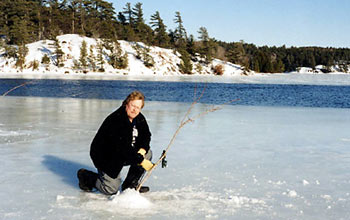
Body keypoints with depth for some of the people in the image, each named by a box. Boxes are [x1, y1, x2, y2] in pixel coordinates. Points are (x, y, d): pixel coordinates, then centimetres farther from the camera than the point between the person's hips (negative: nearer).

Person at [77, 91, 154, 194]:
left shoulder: (140, 119, -2)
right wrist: (141, 161, -32)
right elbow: (123, 147, -34)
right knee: (111, 190, -8)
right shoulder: (116, 120, -29)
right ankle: (85, 176, 17)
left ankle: (130, 184, 3)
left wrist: (142, 149, -14)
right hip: (106, 158, -8)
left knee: (147, 153, -8)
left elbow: (146, 135, 9)